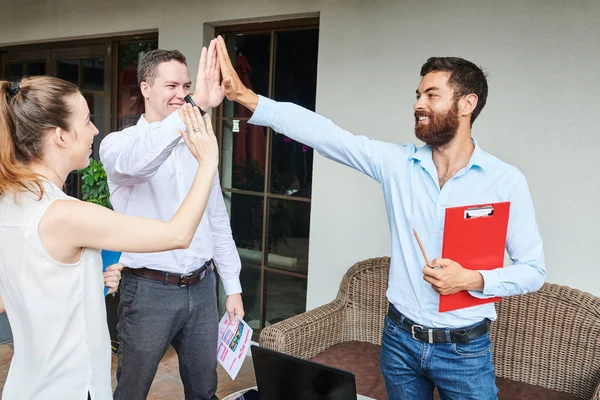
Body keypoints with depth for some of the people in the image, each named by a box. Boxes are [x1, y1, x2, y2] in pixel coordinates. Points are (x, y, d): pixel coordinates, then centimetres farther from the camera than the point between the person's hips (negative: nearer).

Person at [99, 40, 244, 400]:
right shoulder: (119, 143, -7)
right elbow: (136, 162, -34)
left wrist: (233, 287, 10)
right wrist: (195, 107, -47)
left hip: (202, 287, 5)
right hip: (150, 290, -4)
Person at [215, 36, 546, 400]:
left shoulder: (507, 181, -10)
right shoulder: (397, 163, -4)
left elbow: (533, 270, -5)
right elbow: (323, 133, -12)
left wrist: (473, 280, -23)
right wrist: (247, 97, -19)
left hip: (465, 351, -2)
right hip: (400, 340, 3)